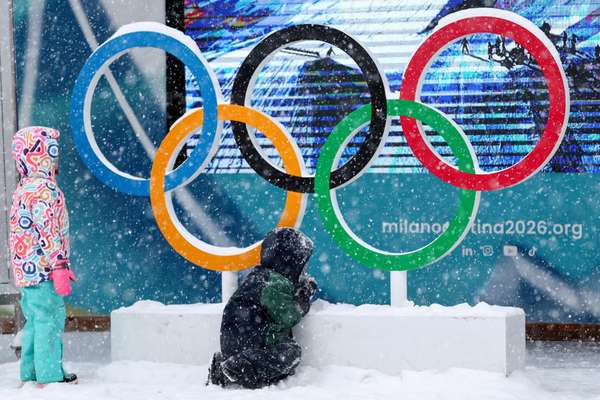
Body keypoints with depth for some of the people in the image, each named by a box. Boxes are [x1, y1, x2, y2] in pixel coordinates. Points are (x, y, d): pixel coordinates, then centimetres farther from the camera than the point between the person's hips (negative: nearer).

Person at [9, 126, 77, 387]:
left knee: (34, 321, 16)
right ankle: (50, 374, -1)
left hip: (25, 269, 10)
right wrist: (59, 267, -20)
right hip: (43, 268, -10)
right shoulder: (44, 189, -15)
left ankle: (30, 372, 22)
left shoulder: (23, 188, 16)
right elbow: (49, 232, -20)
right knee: (50, 319, -4)